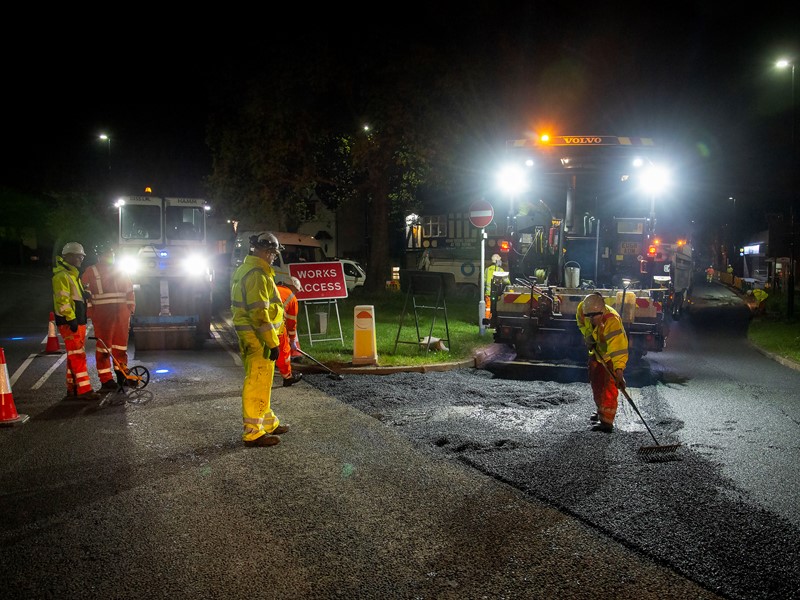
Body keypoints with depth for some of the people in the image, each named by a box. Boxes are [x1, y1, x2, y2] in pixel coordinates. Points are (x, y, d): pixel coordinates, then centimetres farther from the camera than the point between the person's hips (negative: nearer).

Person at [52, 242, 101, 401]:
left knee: (74, 357, 12)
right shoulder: (61, 276, -12)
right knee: (78, 356, -12)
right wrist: (71, 319, -23)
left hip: (78, 322, 10)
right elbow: (62, 300, -20)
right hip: (70, 323, -10)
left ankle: (72, 390, 17)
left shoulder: (73, 275, 22)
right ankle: (84, 390, -12)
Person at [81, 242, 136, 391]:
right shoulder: (91, 272, 4)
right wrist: (90, 312, -7)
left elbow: (130, 292, 19)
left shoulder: (120, 272, 17)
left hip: (121, 312, 4)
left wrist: (131, 310, 10)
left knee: (121, 345, 9)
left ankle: (122, 376, 20)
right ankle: (106, 380, -2)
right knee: (103, 347, -5)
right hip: (102, 313, -4)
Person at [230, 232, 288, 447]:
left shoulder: (243, 270, 15)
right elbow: (259, 313, -23)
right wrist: (272, 343, -20)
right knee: (257, 384, -3)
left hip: (248, 338, 11)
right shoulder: (257, 274, -19)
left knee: (260, 382, 19)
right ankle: (253, 433, 4)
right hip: (258, 339, -11)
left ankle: (269, 423, 32)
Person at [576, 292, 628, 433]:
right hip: (596, 352, 7)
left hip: (612, 356, -7)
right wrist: (587, 334, -9)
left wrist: (619, 371, -58)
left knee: (609, 387, -14)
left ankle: (607, 421, -10)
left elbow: (618, 347, -49)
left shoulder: (612, 321, -41)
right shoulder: (583, 308, -21)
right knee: (596, 383, 20)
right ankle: (601, 411, 40)